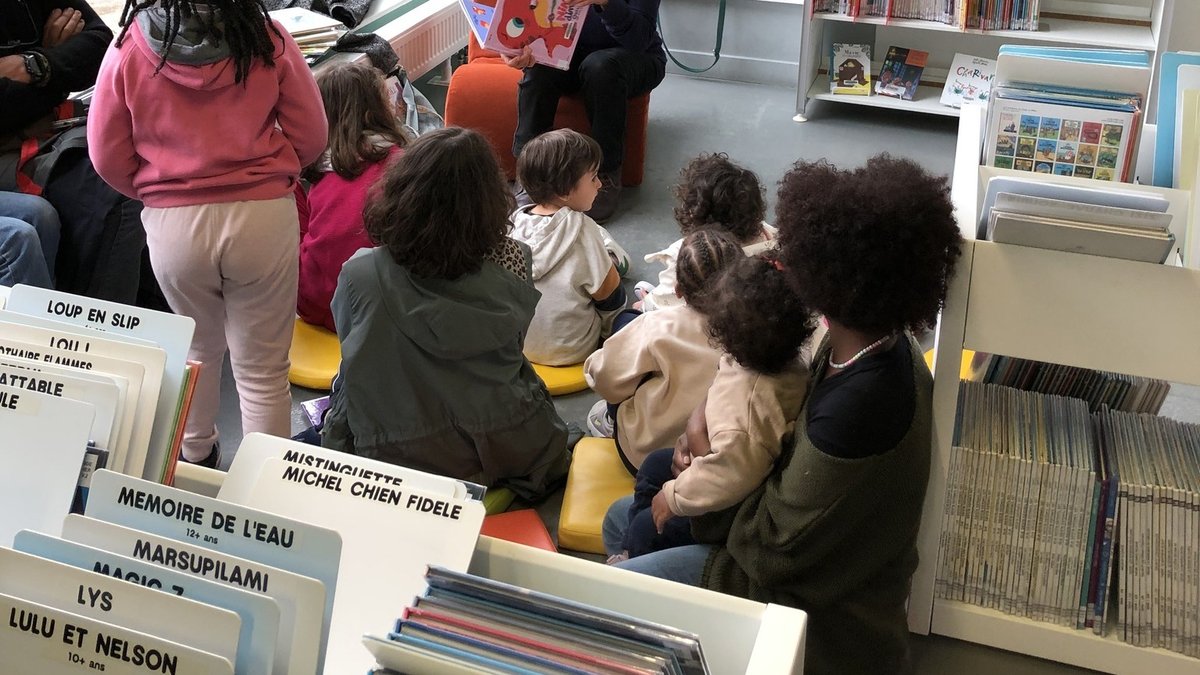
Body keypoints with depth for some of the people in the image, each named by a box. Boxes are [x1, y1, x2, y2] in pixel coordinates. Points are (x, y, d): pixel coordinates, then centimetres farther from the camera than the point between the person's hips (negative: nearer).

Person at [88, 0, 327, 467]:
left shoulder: (129, 47, -7)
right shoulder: (268, 39, -8)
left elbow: (108, 156, -1)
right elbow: (310, 135, -1)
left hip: (173, 224, 2)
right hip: (263, 217, -1)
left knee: (198, 347, 27)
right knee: (263, 371, 9)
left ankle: (195, 458, 46)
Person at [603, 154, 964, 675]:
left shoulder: (857, 409, -38)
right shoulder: (879, 341, -10)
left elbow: (771, 550, -26)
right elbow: (808, 461, 3)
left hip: (822, 611, -8)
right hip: (822, 547, 9)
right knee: (623, 520, 13)